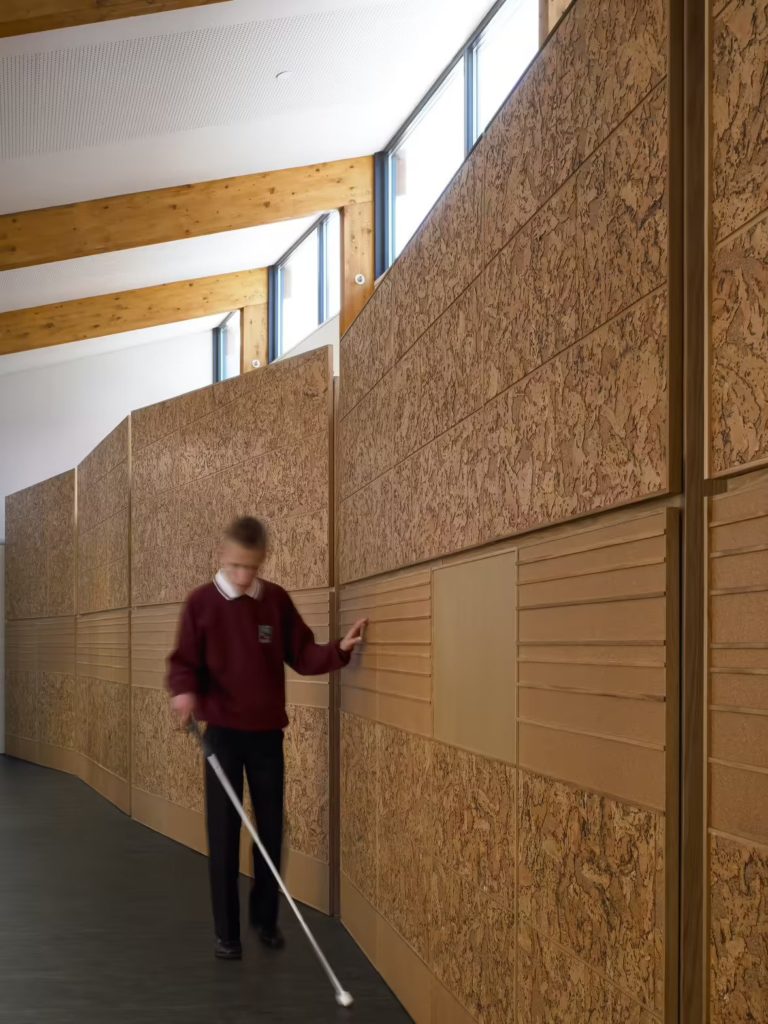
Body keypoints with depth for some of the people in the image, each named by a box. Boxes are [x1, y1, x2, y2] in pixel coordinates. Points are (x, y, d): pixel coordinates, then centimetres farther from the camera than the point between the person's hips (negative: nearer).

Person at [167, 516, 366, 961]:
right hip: (222, 733, -2)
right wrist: (184, 691, -27)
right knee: (223, 836, 1)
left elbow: (302, 655, 3)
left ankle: (266, 918, 27)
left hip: (267, 733, 2)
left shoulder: (278, 600, 0)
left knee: (271, 832, 9)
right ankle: (227, 932, 11)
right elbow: (185, 662, -6)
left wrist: (339, 650, -14)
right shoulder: (201, 603, -7)